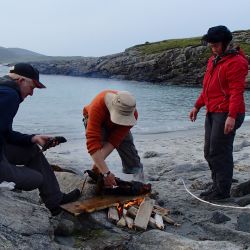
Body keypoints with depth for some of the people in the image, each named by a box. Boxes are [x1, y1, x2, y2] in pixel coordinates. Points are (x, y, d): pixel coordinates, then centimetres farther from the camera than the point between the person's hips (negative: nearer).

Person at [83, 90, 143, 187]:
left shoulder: (132, 114, -37)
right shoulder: (97, 107, -48)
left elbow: (114, 140, -35)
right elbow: (92, 141, -53)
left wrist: (99, 162, -46)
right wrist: (106, 172, -58)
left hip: (117, 128, 2)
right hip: (96, 121, -2)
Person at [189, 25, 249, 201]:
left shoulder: (236, 62, -12)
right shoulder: (213, 60, 17)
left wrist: (232, 116, -25)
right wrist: (197, 106, 22)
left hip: (226, 114, -9)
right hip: (212, 113, 9)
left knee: (220, 153, -6)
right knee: (209, 152, 13)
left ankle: (223, 191, 5)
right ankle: (217, 186, 25)